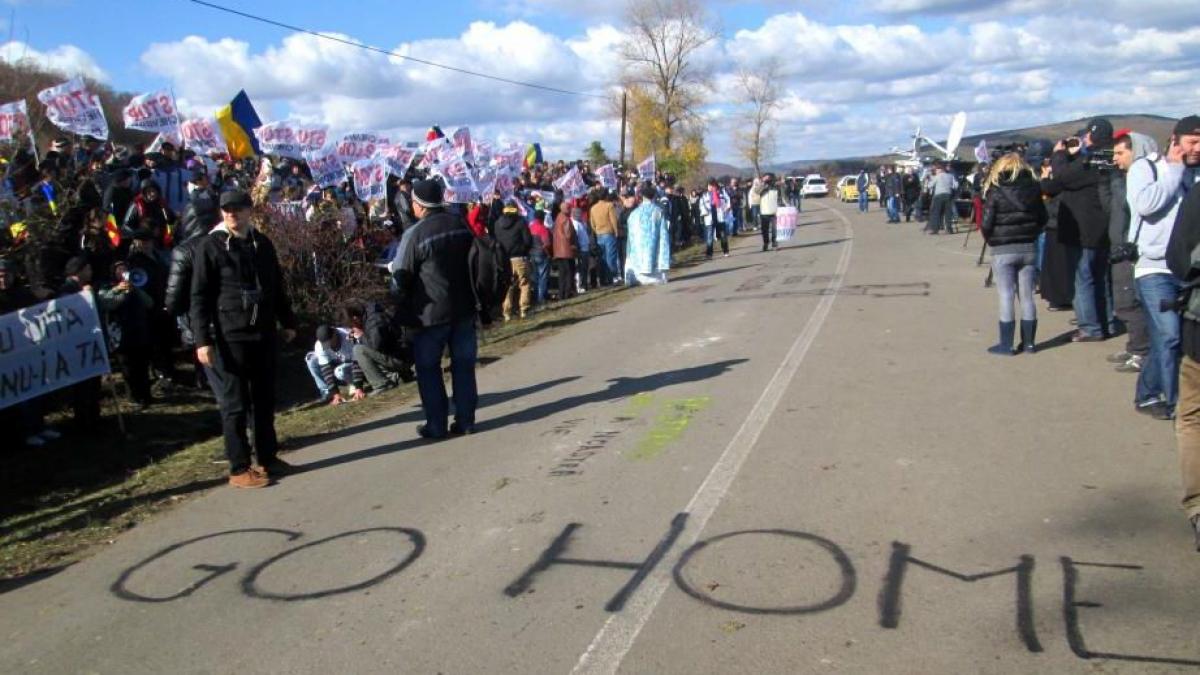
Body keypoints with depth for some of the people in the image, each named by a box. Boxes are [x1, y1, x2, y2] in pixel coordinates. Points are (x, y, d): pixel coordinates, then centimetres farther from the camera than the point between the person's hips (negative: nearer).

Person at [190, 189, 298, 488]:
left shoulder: (261, 243, 9)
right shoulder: (210, 246, -6)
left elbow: (277, 286, 18)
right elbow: (199, 297, -9)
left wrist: (287, 323, 18)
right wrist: (202, 340, -15)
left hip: (264, 335, 5)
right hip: (229, 338, -5)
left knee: (265, 400, 14)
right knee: (235, 405, 1)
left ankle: (268, 457, 26)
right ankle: (239, 469, 9)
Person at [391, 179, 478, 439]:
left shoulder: (415, 234, -13)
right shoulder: (461, 225, 2)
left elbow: (402, 278, -9)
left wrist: (403, 314, 2)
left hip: (431, 312, -5)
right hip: (464, 309, 5)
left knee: (428, 368, 7)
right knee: (463, 364, 11)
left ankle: (436, 425, 9)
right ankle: (465, 420, 16)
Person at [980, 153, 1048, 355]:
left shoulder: (995, 191, -8)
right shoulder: (1033, 187, 4)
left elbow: (987, 223, -10)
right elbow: (1042, 218, 6)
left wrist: (991, 240, 7)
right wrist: (1031, 235, 15)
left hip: (1003, 250, -4)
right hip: (1029, 248, 4)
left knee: (1006, 296, 1)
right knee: (1027, 296, 10)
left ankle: (1006, 344, 3)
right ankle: (1028, 342, 15)